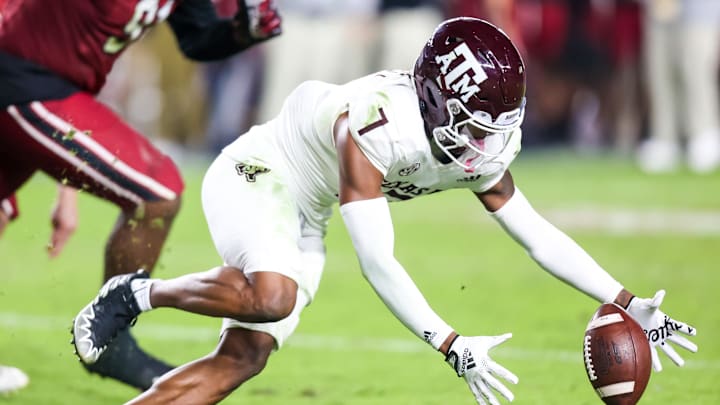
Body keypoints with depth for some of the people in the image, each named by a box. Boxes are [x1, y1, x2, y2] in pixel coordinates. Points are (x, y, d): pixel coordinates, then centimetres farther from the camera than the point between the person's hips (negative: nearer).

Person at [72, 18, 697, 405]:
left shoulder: (480, 153, -10)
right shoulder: (374, 124, -35)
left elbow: (540, 236, -1)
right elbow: (378, 264, -37)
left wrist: (632, 306, -6)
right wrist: (452, 347, -41)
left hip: (302, 222, 8)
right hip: (256, 176, -8)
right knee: (271, 297, -36)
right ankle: (139, 293, -12)